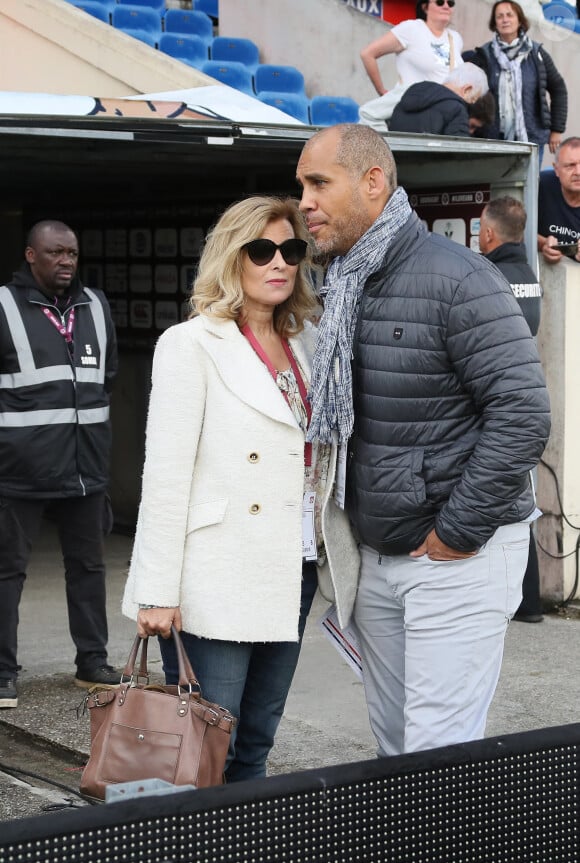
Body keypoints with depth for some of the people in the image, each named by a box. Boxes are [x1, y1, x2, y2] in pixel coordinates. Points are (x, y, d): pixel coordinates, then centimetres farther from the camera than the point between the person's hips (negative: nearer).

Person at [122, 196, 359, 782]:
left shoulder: (306, 343, 12)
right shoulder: (191, 345, -5)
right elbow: (165, 474, -10)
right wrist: (159, 592, -13)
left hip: (295, 571, 6)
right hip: (219, 580, -6)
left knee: (256, 744, 14)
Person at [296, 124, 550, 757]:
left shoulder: (455, 279, -15)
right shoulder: (342, 290, 11)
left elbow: (523, 411, -19)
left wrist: (459, 532, -17)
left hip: (458, 555, -8)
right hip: (378, 556, 8)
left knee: (439, 758, -7)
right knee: (393, 746, 14)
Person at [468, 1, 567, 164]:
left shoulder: (536, 54, 5)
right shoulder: (485, 56, 1)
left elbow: (558, 89, 11)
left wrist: (556, 129, 9)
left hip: (532, 138, 1)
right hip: (494, 139, -1)